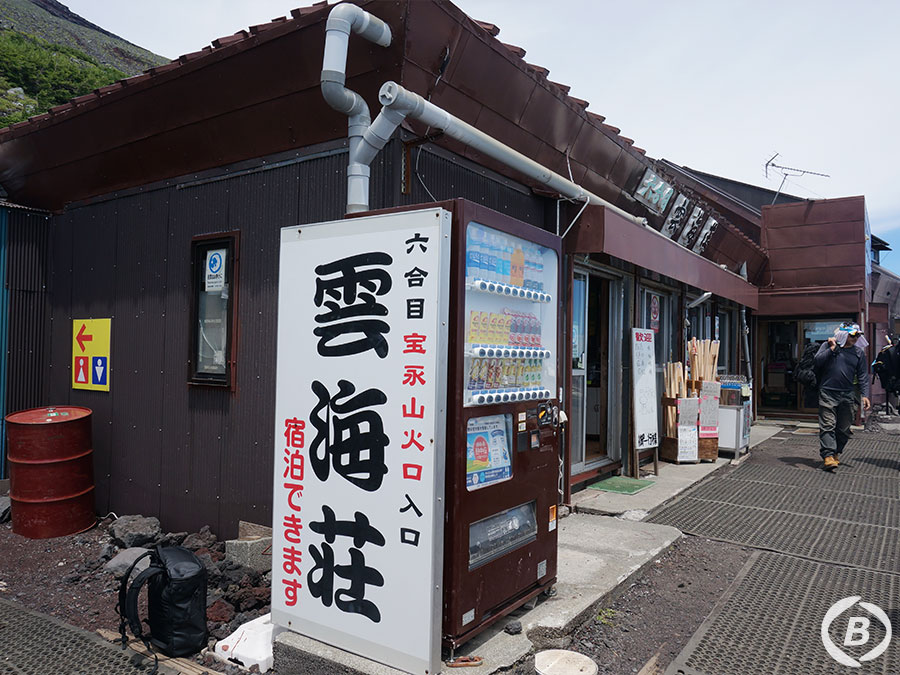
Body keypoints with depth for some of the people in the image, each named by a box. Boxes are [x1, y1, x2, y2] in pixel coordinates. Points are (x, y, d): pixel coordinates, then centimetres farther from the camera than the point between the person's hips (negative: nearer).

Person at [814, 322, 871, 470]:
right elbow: (817, 361, -8)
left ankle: (836, 453, 21)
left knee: (844, 428, 7)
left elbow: (863, 376, 10)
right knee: (828, 426, -10)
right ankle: (828, 455, -13)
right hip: (827, 393, -3)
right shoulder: (827, 345, 4)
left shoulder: (859, 352, 11)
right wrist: (832, 348, -10)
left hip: (848, 395, 3)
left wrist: (865, 395, 2)